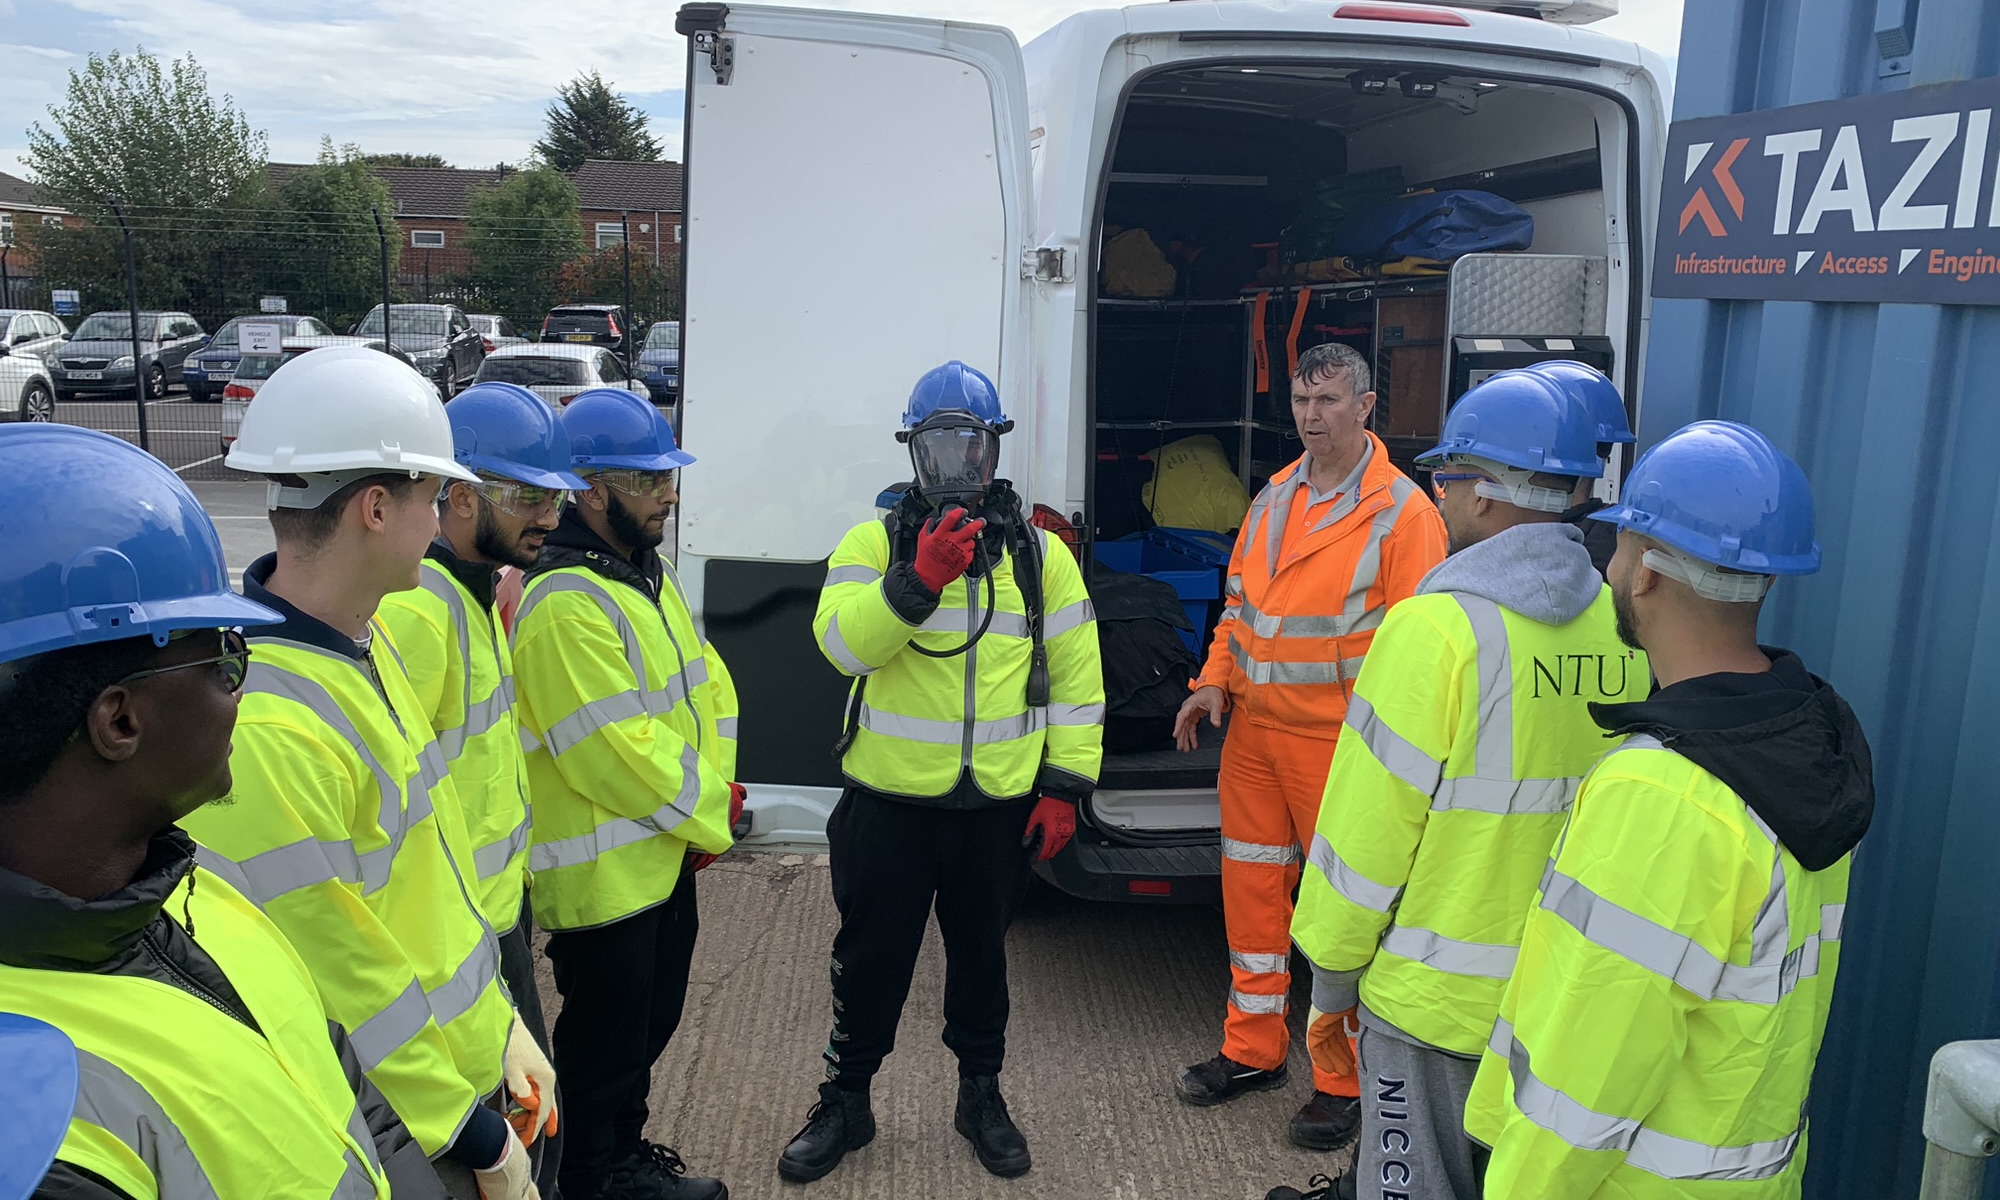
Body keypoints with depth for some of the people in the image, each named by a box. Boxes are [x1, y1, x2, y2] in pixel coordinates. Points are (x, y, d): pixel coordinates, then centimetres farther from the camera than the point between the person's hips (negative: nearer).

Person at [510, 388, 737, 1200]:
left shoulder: (648, 572, 7)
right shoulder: (566, 602, -25)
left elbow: (707, 683, 11)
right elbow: (616, 753, -28)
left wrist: (714, 789, -3)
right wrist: (710, 817, -15)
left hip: (665, 856, 10)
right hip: (602, 874, -9)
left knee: (651, 1020, 24)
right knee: (605, 1036, 9)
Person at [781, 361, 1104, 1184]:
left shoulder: (1040, 554, 1)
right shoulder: (873, 543, -3)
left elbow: (1076, 677, 2)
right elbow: (843, 642, -20)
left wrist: (1064, 785, -2)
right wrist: (918, 578, -32)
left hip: (1001, 807, 1)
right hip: (890, 803, -1)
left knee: (981, 955, 19)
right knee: (871, 961, 12)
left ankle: (981, 1096, 39)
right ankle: (845, 1103, 32)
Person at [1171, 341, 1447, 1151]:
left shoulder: (1402, 510, -10)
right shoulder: (1274, 497, 10)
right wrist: (1215, 682, 4)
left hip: (1337, 740, -6)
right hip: (1252, 727, 6)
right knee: (1251, 887, 14)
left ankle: (1342, 1080, 19)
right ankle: (1254, 1050, 30)